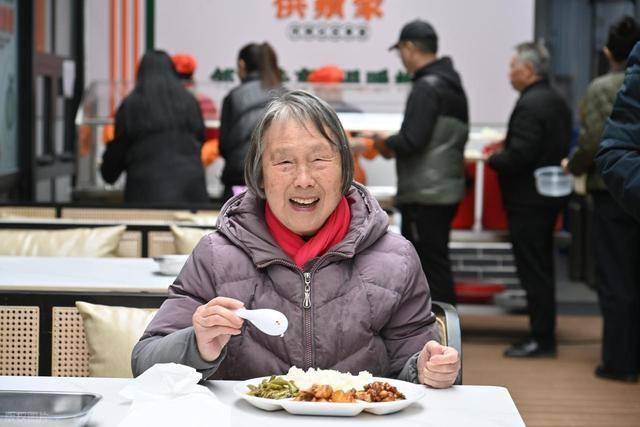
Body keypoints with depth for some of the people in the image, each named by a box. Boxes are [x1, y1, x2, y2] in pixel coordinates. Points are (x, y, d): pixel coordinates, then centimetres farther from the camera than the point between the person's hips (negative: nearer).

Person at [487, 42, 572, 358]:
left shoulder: (530, 105, -19)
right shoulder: (557, 102, 13)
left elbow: (519, 156, -26)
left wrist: (493, 159, -6)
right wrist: (504, 152, 15)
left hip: (528, 199, -10)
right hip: (549, 197, 10)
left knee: (533, 272, -4)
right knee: (542, 269, 15)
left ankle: (541, 340, 0)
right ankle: (544, 335, 22)